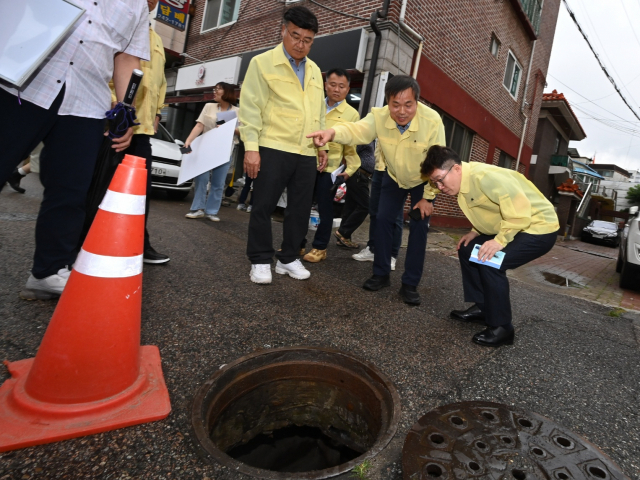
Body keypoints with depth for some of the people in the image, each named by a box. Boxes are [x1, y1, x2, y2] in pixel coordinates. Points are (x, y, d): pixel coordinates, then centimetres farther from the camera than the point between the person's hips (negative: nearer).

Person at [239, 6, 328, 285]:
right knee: (263, 207, -1)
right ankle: (260, 261, 12)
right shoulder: (263, 62, 1)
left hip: (307, 153, 5)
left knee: (300, 209, 7)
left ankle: (288, 259, 21)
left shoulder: (314, 71, 18)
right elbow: (250, 108, -6)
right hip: (273, 149, -5)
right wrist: (251, 147, -13)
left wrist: (322, 145, 17)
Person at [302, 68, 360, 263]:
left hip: (330, 168, -4)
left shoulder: (351, 114, 0)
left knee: (325, 208, 4)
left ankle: (319, 247, 17)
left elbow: (352, 146, -3)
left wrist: (350, 169, -12)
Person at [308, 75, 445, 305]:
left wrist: (428, 197, -17)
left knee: (418, 227, -6)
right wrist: (333, 132, -66)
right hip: (393, 177, 2)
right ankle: (381, 274, 10)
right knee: (383, 220, -5)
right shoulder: (379, 117, -26)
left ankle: (410, 284, 3)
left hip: (423, 181, -2)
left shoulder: (432, 121, -31)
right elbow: (356, 130, -44)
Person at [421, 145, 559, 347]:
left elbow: (520, 208, -31)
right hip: (508, 230, 10)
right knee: (467, 250, 6)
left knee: (490, 262, -25)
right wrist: (475, 232, 3)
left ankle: (502, 328, -9)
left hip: (539, 227, -10)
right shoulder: (464, 184, 3)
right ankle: (482, 307, 17)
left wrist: (500, 241, -29)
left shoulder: (484, 176, -27)